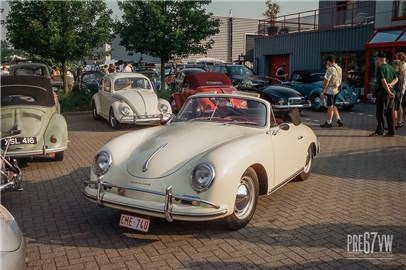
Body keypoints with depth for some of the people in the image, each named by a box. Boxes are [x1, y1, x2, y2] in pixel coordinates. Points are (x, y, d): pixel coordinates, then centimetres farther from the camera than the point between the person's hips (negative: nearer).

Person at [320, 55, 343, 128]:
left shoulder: (330, 69, -19)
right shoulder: (339, 68, 8)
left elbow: (326, 81, -20)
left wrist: (322, 91, -15)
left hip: (329, 91, -8)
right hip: (336, 90, 8)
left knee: (330, 107, 1)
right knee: (333, 106, 19)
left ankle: (328, 123, 11)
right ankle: (339, 120, 16)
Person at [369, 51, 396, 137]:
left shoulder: (380, 68, -11)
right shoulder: (391, 67, 14)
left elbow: (383, 81, -20)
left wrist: (389, 92, -20)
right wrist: (390, 84, -2)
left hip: (383, 93, -7)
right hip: (391, 93, 7)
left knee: (380, 113, -1)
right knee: (390, 113, 10)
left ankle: (379, 131, 2)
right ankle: (391, 131, 12)